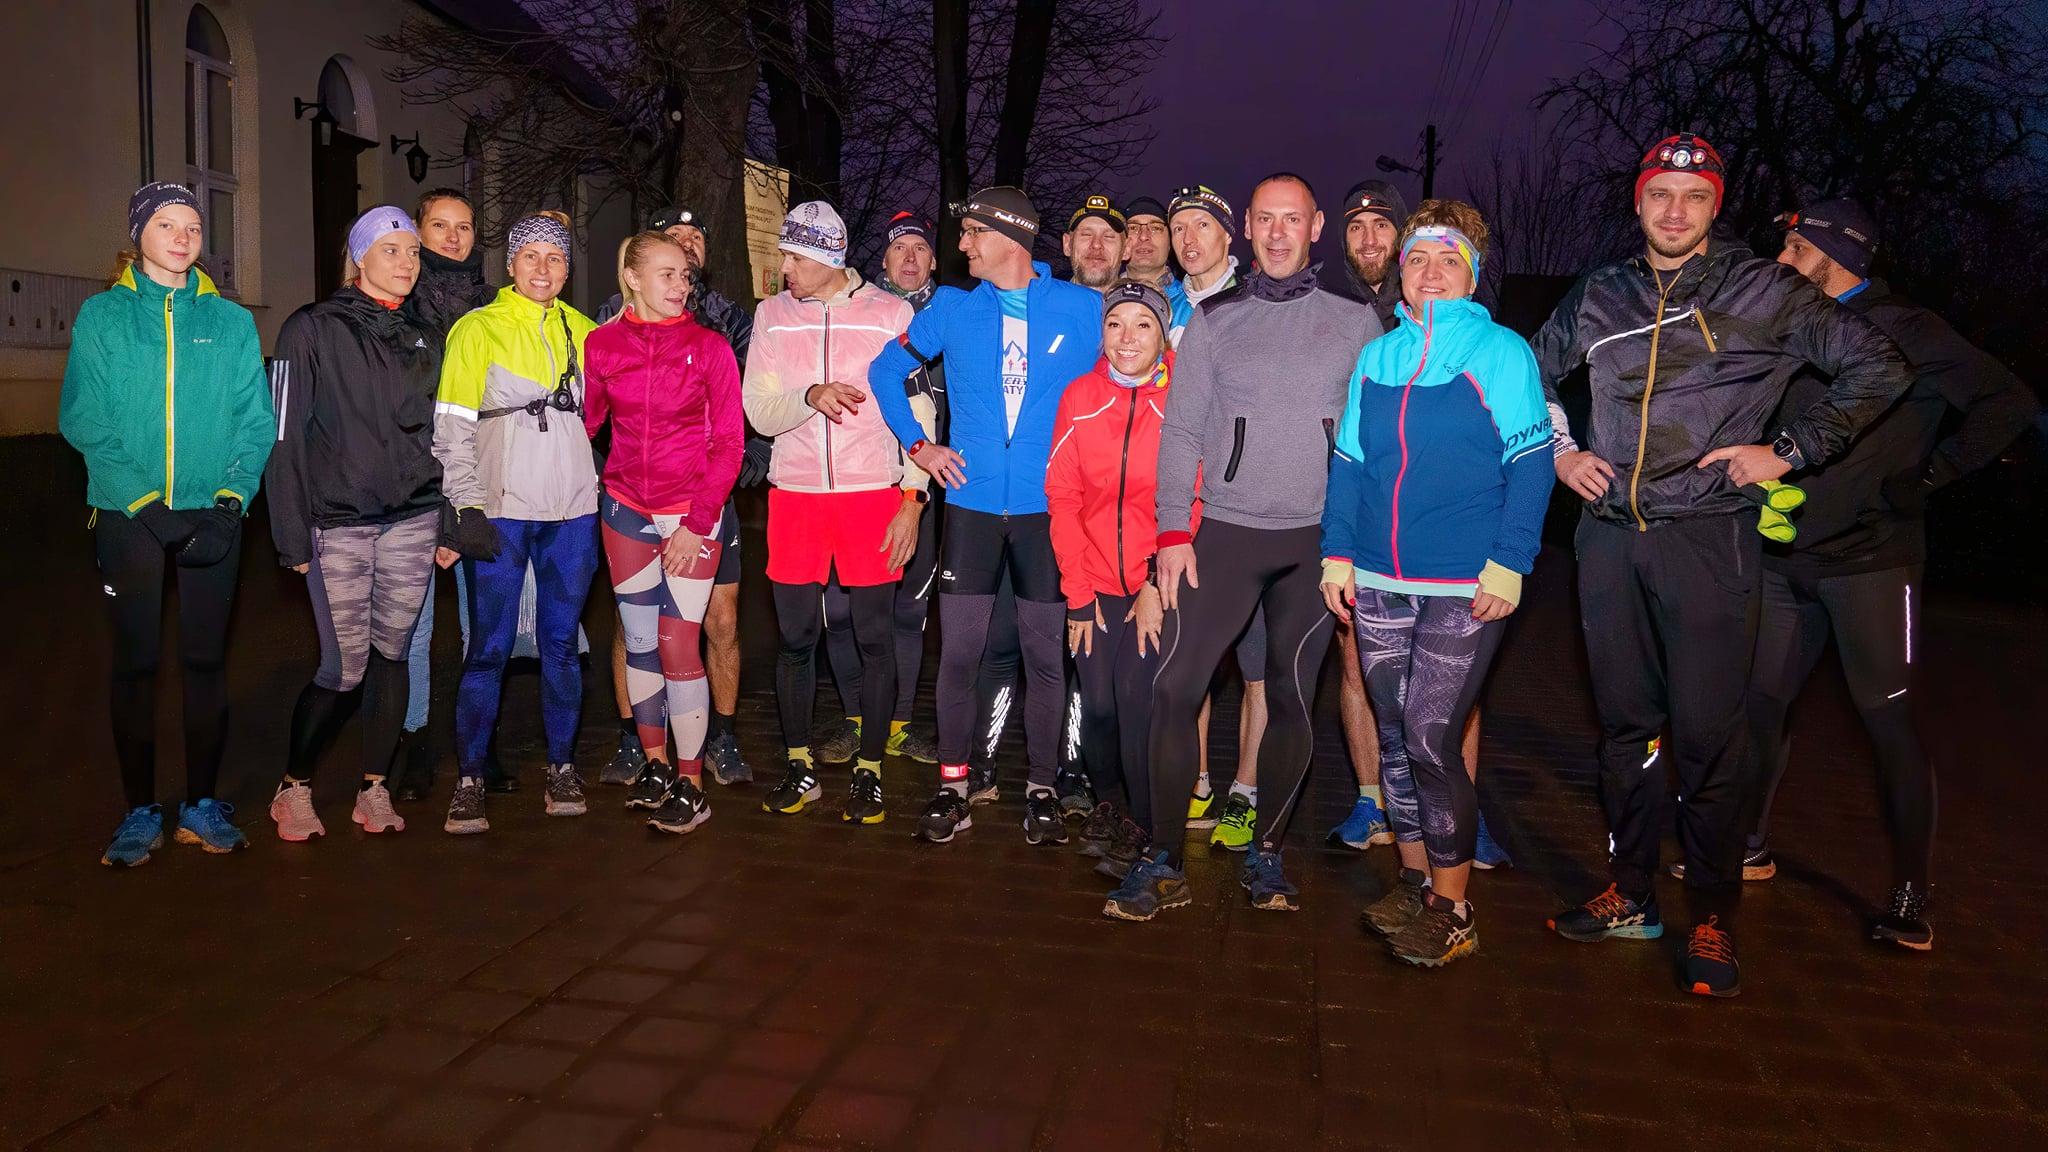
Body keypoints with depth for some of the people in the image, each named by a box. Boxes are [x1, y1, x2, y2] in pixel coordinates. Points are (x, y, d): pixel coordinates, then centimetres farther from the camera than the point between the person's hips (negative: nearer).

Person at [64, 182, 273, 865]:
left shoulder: (230, 321, 8)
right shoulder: (102, 315, 5)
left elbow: (255, 422, 3)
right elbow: (83, 420, -2)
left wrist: (229, 502, -10)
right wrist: (141, 500, -13)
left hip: (212, 517, 1)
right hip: (129, 518, -1)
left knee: (207, 660, 5)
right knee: (137, 661, 3)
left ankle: (201, 804, 15)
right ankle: (140, 811, 13)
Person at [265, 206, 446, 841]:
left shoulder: (424, 341, 13)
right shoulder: (312, 329, -2)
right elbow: (287, 437, -5)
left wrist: (449, 525, 11)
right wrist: (293, 537, -9)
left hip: (412, 521, 4)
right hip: (338, 525, -4)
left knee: (392, 654, 6)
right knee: (345, 667, -4)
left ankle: (374, 790, 18)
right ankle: (293, 789, 17)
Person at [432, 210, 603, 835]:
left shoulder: (584, 331, 11)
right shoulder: (477, 329, 2)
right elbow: (452, 427, -3)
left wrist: (609, 489, 9)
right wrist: (467, 507, -11)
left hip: (573, 509, 3)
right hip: (502, 510, -3)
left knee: (561, 640, 8)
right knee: (490, 646, -2)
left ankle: (562, 765, 19)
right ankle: (469, 778, 9)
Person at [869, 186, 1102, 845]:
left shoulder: (1083, 309, 1)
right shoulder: (952, 308, 5)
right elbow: (886, 369, 16)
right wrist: (917, 444, 7)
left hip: (1048, 507, -1)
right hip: (971, 502, 1)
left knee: (1044, 654, 4)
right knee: (958, 652, 1)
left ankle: (1041, 790, 18)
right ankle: (952, 787, 14)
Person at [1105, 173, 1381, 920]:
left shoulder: (1356, 323, 8)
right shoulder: (1213, 320, 8)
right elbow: (1180, 431, 4)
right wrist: (1173, 531, -5)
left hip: (1318, 539, 0)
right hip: (1225, 531, 0)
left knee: (1292, 699, 6)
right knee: (1175, 687, -8)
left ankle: (1267, 853, 21)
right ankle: (1163, 861, 2)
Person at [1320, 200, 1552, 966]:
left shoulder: (1502, 352, -2)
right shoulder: (1375, 357, 12)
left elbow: (1531, 463, -6)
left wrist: (1509, 563, -14)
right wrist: (1337, 553, 7)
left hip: (1466, 588, -5)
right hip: (1379, 585, 5)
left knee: (1430, 739, -7)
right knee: (1395, 735, 11)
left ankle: (1452, 910, 8)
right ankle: (1415, 880, 28)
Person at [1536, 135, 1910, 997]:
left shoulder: (1765, 291, 2)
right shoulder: (1599, 296, 11)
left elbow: (1877, 369, 4)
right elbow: (1531, 374, 26)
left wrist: (1790, 451, -3)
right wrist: (1559, 453, 12)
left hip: (1709, 538, -3)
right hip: (1609, 538, 4)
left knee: (1707, 733, -3)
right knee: (1624, 723, 10)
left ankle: (1713, 920, 10)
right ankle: (1630, 895, 23)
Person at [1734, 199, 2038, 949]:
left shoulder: (1903, 330, -5)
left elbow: (2008, 403, -11)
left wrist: (1925, 479, -12)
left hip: (1869, 560, -6)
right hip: (1786, 559, 6)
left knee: (1888, 717, -4)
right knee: (1759, 702, 9)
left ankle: (1911, 899, 3)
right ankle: (1750, 849, 25)